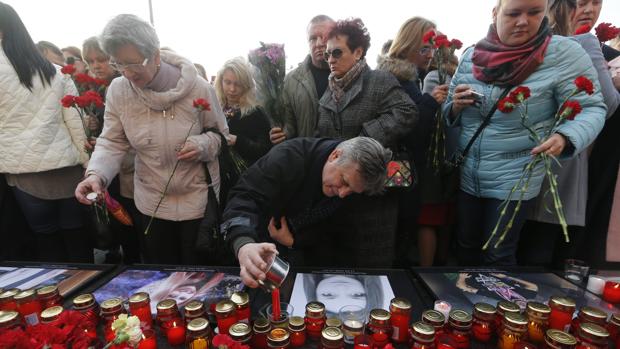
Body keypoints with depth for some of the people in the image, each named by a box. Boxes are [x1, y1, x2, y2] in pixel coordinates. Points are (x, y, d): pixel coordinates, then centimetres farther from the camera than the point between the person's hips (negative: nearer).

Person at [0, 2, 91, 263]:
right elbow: (75, 122, 4)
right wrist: (88, 166, 7)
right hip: (67, 164, 3)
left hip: (25, 169, -2)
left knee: (46, 237, 8)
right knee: (76, 234, 9)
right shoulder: (56, 71, 9)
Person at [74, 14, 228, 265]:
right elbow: (112, 143, -3)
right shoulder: (118, 91, -6)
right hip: (151, 202, 3)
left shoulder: (197, 88, -15)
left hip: (197, 199, -3)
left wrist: (202, 145, -26)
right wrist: (95, 174, -21)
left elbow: (221, 134, -5)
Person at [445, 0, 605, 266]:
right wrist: (456, 105, -15)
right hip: (466, 175, 4)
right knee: (466, 246, 18)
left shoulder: (563, 53, -11)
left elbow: (591, 108, -11)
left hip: (515, 180, -3)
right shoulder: (470, 56, 0)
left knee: (498, 255, 9)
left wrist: (564, 137, -30)